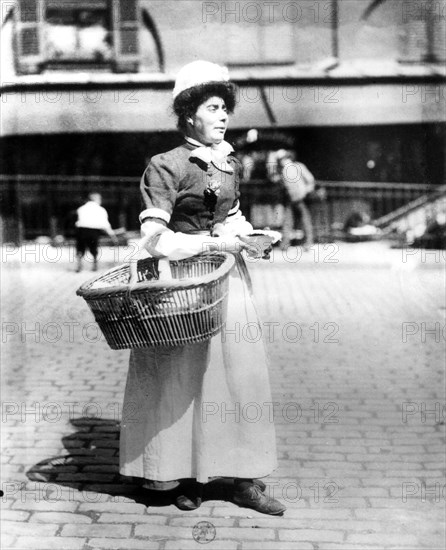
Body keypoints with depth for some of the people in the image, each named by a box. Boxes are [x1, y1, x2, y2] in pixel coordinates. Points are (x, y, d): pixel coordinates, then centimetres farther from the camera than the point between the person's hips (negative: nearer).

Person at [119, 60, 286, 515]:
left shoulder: (229, 162, 9)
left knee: (240, 375, 7)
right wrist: (212, 241, -20)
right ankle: (185, 477, 20)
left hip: (228, 277, 6)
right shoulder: (167, 166, -12)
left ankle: (244, 481, 17)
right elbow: (154, 239, -17)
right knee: (184, 380, 4)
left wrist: (246, 235, 2)